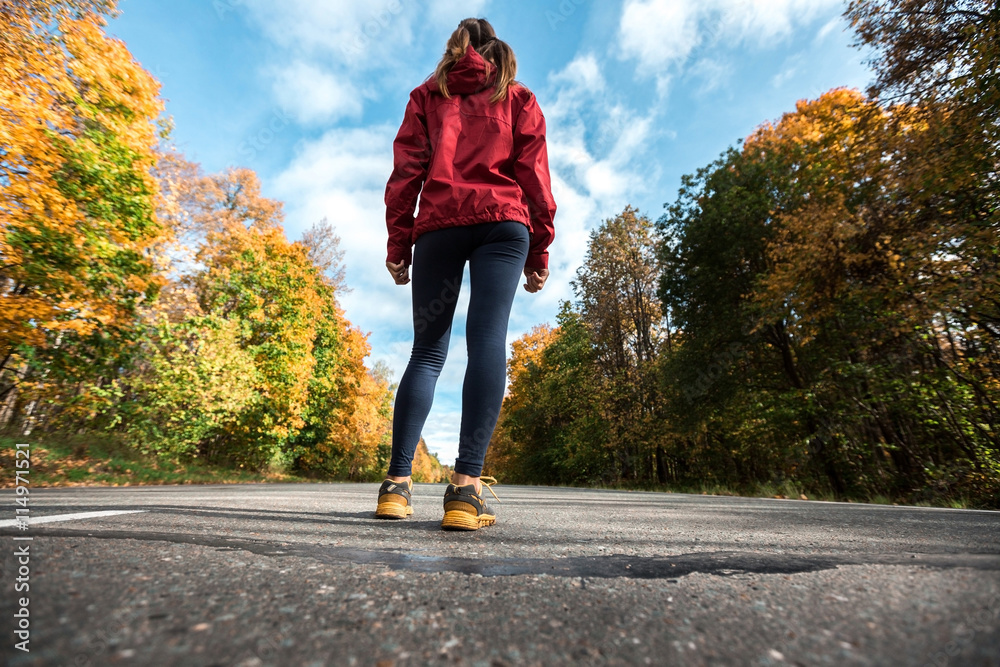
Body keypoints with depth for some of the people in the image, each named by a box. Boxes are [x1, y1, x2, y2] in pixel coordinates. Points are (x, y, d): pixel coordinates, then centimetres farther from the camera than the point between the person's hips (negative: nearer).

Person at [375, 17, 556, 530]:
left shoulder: (427, 96, 26)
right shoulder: (518, 100, 25)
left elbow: (406, 171, 12)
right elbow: (534, 175, 12)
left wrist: (398, 244, 8)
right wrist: (540, 251, 9)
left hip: (438, 226, 1)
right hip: (503, 223, 0)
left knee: (427, 350, 1)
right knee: (488, 341, -14)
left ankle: (397, 482, -5)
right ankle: (467, 485, -22)